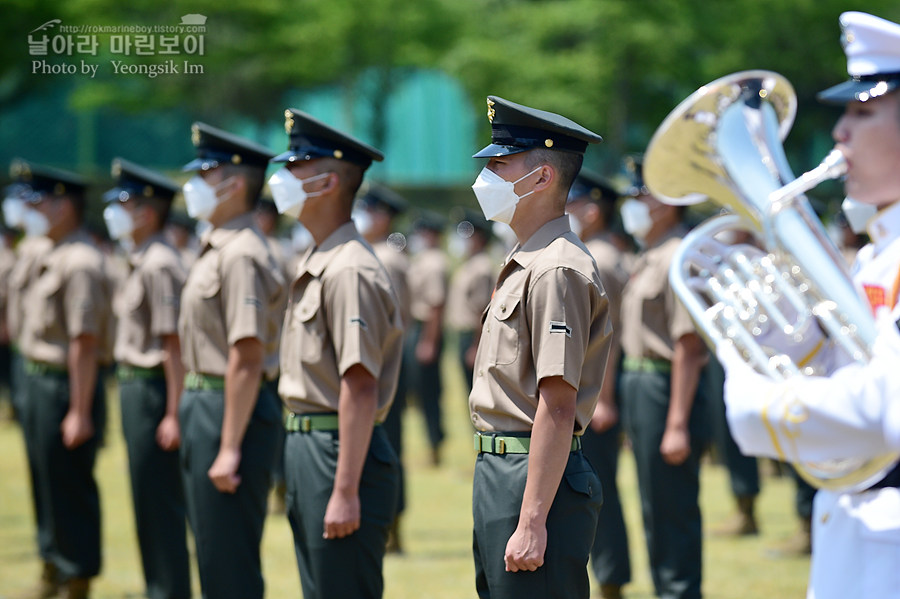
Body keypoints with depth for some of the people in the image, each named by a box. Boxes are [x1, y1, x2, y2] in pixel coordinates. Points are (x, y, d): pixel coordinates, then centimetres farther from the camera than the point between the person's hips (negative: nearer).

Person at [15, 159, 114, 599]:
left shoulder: (80, 263, -19)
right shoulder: (53, 258, 12)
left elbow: (85, 343, -23)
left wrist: (79, 412, -24)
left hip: (65, 388, -10)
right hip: (39, 382, 10)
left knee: (70, 489, -2)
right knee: (46, 483, 19)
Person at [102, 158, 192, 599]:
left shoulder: (160, 265, -17)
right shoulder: (141, 262, 13)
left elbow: (175, 344, -21)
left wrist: (173, 414, -22)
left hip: (152, 391, -10)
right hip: (134, 386, 10)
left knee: (161, 504, -4)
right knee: (148, 501, 16)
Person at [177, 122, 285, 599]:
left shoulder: (240, 256, -18)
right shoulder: (218, 250, 14)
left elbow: (247, 358, -23)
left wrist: (230, 448, -25)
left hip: (229, 411, -10)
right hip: (203, 403, 10)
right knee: (212, 555, 17)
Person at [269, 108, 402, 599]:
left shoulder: (349, 272, -17)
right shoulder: (316, 265, 14)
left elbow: (360, 388, -22)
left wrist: (346, 493, -24)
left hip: (339, 451, -10)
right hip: (306, 446, 10)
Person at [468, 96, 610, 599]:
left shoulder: (556, 270, -15)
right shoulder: (526, 265, 17)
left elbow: (557, 408, -21)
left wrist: (532, 523, -23)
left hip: (537, 480, -10)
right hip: (499, 471, 10)